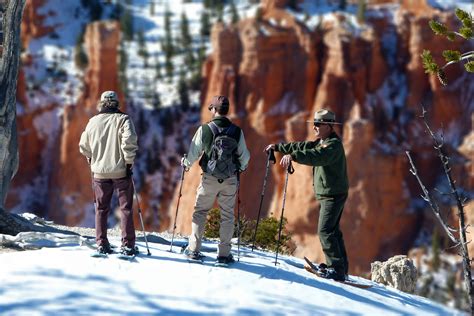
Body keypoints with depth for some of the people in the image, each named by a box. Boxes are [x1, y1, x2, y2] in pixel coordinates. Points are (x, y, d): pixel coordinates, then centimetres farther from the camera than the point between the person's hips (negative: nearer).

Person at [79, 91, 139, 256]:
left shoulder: (93, 121, 4)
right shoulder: (123, 119, -5)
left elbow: (84, 146, 9)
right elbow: (129, 140, -19)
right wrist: (129, 161, -9)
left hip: (100, 172, 3)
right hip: (121, 171, -3)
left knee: (101, 209, 12)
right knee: (126, 208, 4)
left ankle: (101, 244, 10)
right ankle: (127, 245, -1)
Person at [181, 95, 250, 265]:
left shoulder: (204, 130, -9)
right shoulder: (237, 131, -4)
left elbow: (194, 153, -3)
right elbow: (244, 156, 3)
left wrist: (186, 163, 19)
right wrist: (241, 167, 25)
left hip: (209, 179, -1)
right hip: (230, 180, 1)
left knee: (200, 211, 12)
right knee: (227, 215, 9)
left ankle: (194, 249, 9)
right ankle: (224, 254, 8)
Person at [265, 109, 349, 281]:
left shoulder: (334, 144, -18)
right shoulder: (321, 142, 15)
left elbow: (316, 156, -35)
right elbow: (302, 147, 19)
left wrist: (293, 156, -45)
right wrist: (278, 147, 15)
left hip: (333, 194, -11)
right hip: (327, 194, 11)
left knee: (325, 231, -15)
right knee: (333, 231, 15)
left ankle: (337, 269, -17)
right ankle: (341, 268, 21)